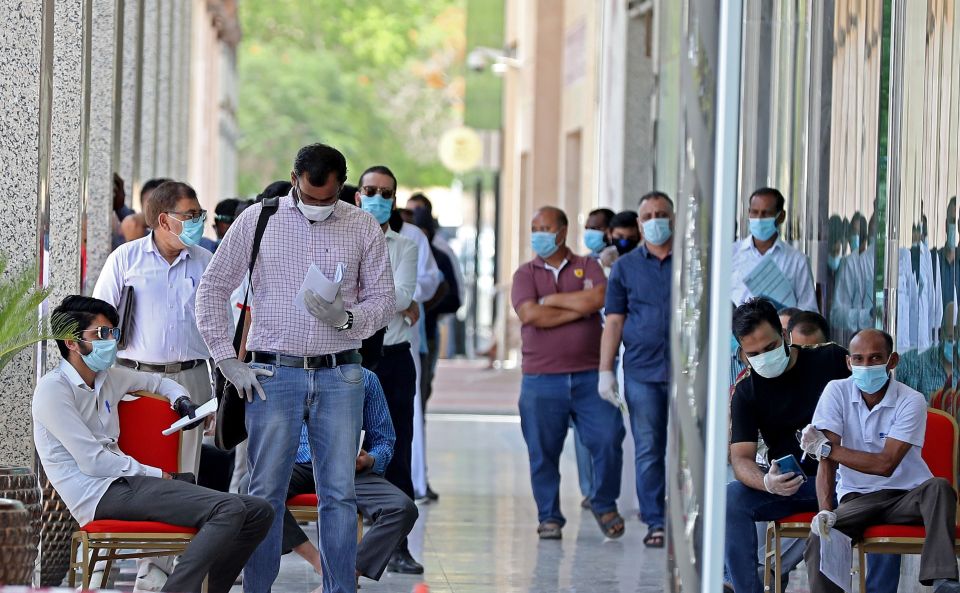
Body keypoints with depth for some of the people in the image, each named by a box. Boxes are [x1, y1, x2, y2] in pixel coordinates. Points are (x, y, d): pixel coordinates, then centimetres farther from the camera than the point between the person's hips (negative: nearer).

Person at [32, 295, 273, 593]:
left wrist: (181, 400, 18)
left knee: (258, 512, -4)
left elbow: (156, 382, 41)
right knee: (229, 509, -28)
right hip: (99, 493, -9)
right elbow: (92, 461, -13)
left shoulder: (109, 377, 20)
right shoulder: (53, 388, -5)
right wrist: (155, 474, -7)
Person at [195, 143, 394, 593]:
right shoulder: (256, 220, 3)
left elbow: (383, 300, 8)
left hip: (339, 376, 1)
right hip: (273, 374, -1)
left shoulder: (363, 229, 6)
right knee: (265, 492, 0)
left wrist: (346, 317, -13)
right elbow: (212, 289, 6)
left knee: (339, 493, 1)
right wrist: (227, 361, 0)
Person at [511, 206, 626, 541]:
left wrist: (552, 300, -5)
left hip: (589, 374, 0)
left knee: (607, 440, -7)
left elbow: (598, 299, -12)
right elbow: (530, 314, -10)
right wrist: (579, 309, -6)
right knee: (543, 451, 2)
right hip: (541, 379, 0)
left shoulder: (587, 267, 9)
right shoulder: (525, 274, 8)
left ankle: (605, 504, 13)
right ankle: (549, 518, 13)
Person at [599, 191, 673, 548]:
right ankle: (655, 522, 4)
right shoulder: (625, 267, 12)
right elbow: (614, 321, 10)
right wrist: (605, 370, 3)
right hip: (642, 371, 1)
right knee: (648, 449, 0)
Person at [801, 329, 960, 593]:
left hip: (906, 495, -1)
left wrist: (825, 448, -13)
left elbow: (886, 464, -16)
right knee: (819, 537, -29)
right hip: (857, 498, 1)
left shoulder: (911, 401, -10)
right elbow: (827, 461, -9)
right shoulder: (837, 392, -4)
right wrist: (826, 511, -25)